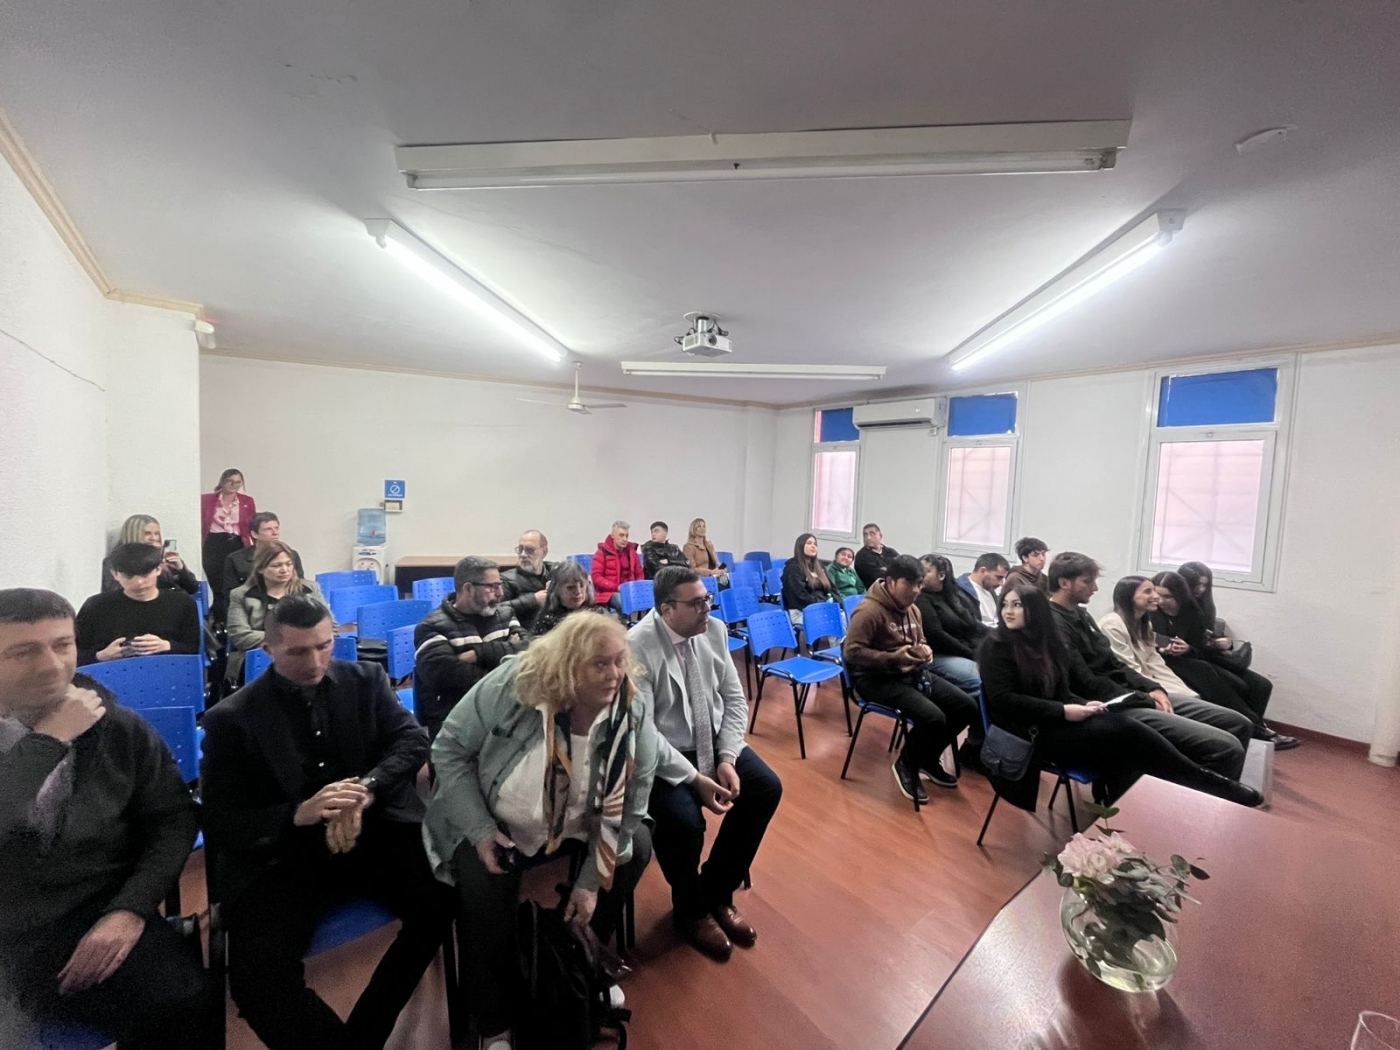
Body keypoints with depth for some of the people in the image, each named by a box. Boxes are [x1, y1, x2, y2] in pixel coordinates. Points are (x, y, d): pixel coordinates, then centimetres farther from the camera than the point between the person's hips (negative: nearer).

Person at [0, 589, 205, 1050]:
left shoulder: (121, 729, 1)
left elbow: (174, 819, 1)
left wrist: (132, 909, -11)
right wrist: (47, 744, -19)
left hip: (105, 916, 2)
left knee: (181, 1005, -24)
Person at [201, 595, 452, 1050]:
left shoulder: (366, 680, 3)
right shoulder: (232, 718, -2)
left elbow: (413, 740, -2)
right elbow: (219, 824, -3)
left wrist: (367, 788, -21)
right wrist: (297, 815, -22)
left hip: (375, 834, 1)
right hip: (281, 854, -1)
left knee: (448, 899, -19)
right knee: (257, 973, -26)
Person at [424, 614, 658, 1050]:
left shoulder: (635, 717, -22)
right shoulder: (510, 686, -29)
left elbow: (628, 808, -11)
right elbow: (449, 749, -15)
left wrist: (592, 881, -11)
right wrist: (480, 830, -19)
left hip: (580, 830, 3)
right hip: (493, 825, -2)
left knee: (638, 845, -13)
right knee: (486, 898, -22)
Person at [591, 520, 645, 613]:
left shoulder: (631, 551, 15)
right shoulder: (602, 552, 1)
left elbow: (640, 574, 19)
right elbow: (596, 577, -6)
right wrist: (616, 587, -17)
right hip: (609, 592, -4)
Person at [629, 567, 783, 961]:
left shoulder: (714, 630, -6)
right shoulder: (637, 648, -23)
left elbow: (734, 698, 1)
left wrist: (727, 758, -11)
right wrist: (694, 779, -24)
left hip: (711, 740, 6)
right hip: (661, 754, -6)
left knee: (766, 789, -8)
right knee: (684, 820, -26)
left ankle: (717, 891, 16)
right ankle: (690, 910, 10)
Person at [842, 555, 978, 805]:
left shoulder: (912, 609, 10)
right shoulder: (869, 611, -19)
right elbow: (851, 652, -23)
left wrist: (924, 651, 0)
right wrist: (893, 658, -26)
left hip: (912, 673, 9)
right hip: (877, 679, -9)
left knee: (967, 707, 1)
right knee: (933, 717, -27)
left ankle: (928, 759, 21)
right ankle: (906, 766, 3)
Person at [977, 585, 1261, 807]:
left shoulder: (1046, 641, 14)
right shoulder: (997, 646, -8)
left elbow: (1078, 680, 13)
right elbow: (1003, 700, -16)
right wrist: (1063, 711, -20)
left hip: (1060, 722, 7)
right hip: (1034, 732, -7)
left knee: (1123, 728, -23)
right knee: (1127, 731, -20)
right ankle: (1208, 783, -1)